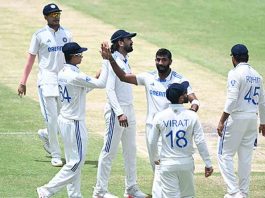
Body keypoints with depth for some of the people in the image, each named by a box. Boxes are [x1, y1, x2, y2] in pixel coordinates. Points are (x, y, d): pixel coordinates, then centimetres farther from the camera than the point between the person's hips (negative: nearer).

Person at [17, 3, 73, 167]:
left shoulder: (67, 34, 8)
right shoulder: (40, 35, -3)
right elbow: (31, 59, 0)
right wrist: (23, 82, -3)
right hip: (47, 81, -4)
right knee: (52, 118, -8)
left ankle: (46, 135, 36)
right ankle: (56, 155, 1)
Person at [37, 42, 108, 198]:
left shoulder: (62, 73, 6)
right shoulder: (75, 76, -22)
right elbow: (101, 84, -20)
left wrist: (95, 80, 8)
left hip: (65, 120, 10)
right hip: (74, 123, -10)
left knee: (74, 161, 16)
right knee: (77, 161, -3)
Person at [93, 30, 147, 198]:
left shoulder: (126, 61, 12)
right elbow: (110, 89, -22)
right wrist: (119, 113, -28)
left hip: (129, 109, 9)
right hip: (116, 110, -9)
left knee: (131, 150, 14)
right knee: (110, 151, -4)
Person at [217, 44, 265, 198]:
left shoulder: (235, 73, -12)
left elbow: (232, 100, -20)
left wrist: (222, 122, -17)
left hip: (236, 117, -7)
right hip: (252, 119, 7)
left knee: (225, 155, 0)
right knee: (246, 157, 11)